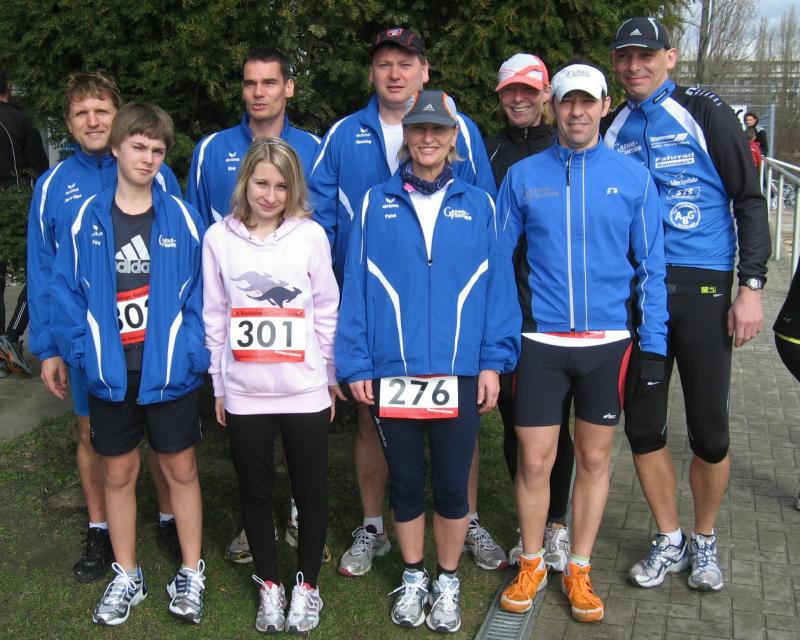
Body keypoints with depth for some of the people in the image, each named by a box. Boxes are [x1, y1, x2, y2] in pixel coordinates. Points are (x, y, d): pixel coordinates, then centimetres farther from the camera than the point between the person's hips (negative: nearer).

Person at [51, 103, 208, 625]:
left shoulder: (182, 218, -5)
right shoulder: (87, 220, -1)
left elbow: (203, 292, -3)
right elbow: (67, 291, 2)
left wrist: (195, 352, -12)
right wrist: (81, 351, -8)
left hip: (170, 372, -1)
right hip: (109, 374, 2)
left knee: (181, 469, 10)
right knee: (119, 474, 13)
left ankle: (191, 575, 27)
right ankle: (126, 578, 31)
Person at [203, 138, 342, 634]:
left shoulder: (311, 234, -2)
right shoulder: (219, 238, 1)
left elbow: (326, 311, 2)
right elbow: (215, 316, 5)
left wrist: (332, 375, 4)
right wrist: (219, 385, 7)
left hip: (306, 391, -1)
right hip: (243, 393, 1)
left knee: (311, 492, 10)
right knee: (256, 493, 14)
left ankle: (308, 585, 29)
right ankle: (269, 585, 32)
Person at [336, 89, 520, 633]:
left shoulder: (478, 205, 4)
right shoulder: (375, 204, 4)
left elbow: (497, 284, 2)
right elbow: (356, 285, 2)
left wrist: (494, 361, -5)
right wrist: (354, 364, -3)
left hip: (460, 373, 0)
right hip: (391, 372, 1)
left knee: (452, 485, 9)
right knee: (405, 482, 13)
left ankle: (448, 582, 30)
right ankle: (413, 577, 34)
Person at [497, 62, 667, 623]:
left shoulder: (632, 177, 2)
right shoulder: (523, 176, 3)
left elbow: (651, 267, 4)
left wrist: (653, 345, -1)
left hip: (609, 340, 0)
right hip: (540, 340, 0)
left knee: (594, 459, 10)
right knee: (535, 462, 3)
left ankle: (579, 570, 27)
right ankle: (532, 565, 25)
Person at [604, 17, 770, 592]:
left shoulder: (706, 113, -2)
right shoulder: (611, 130, 10)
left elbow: (749, 200, -2)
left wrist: (751, 286, -9)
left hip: (703, 289, -3)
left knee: (710, 431, 1)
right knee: (642, 425, 7)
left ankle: (705, 540, 25)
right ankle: (669, 541, 25)